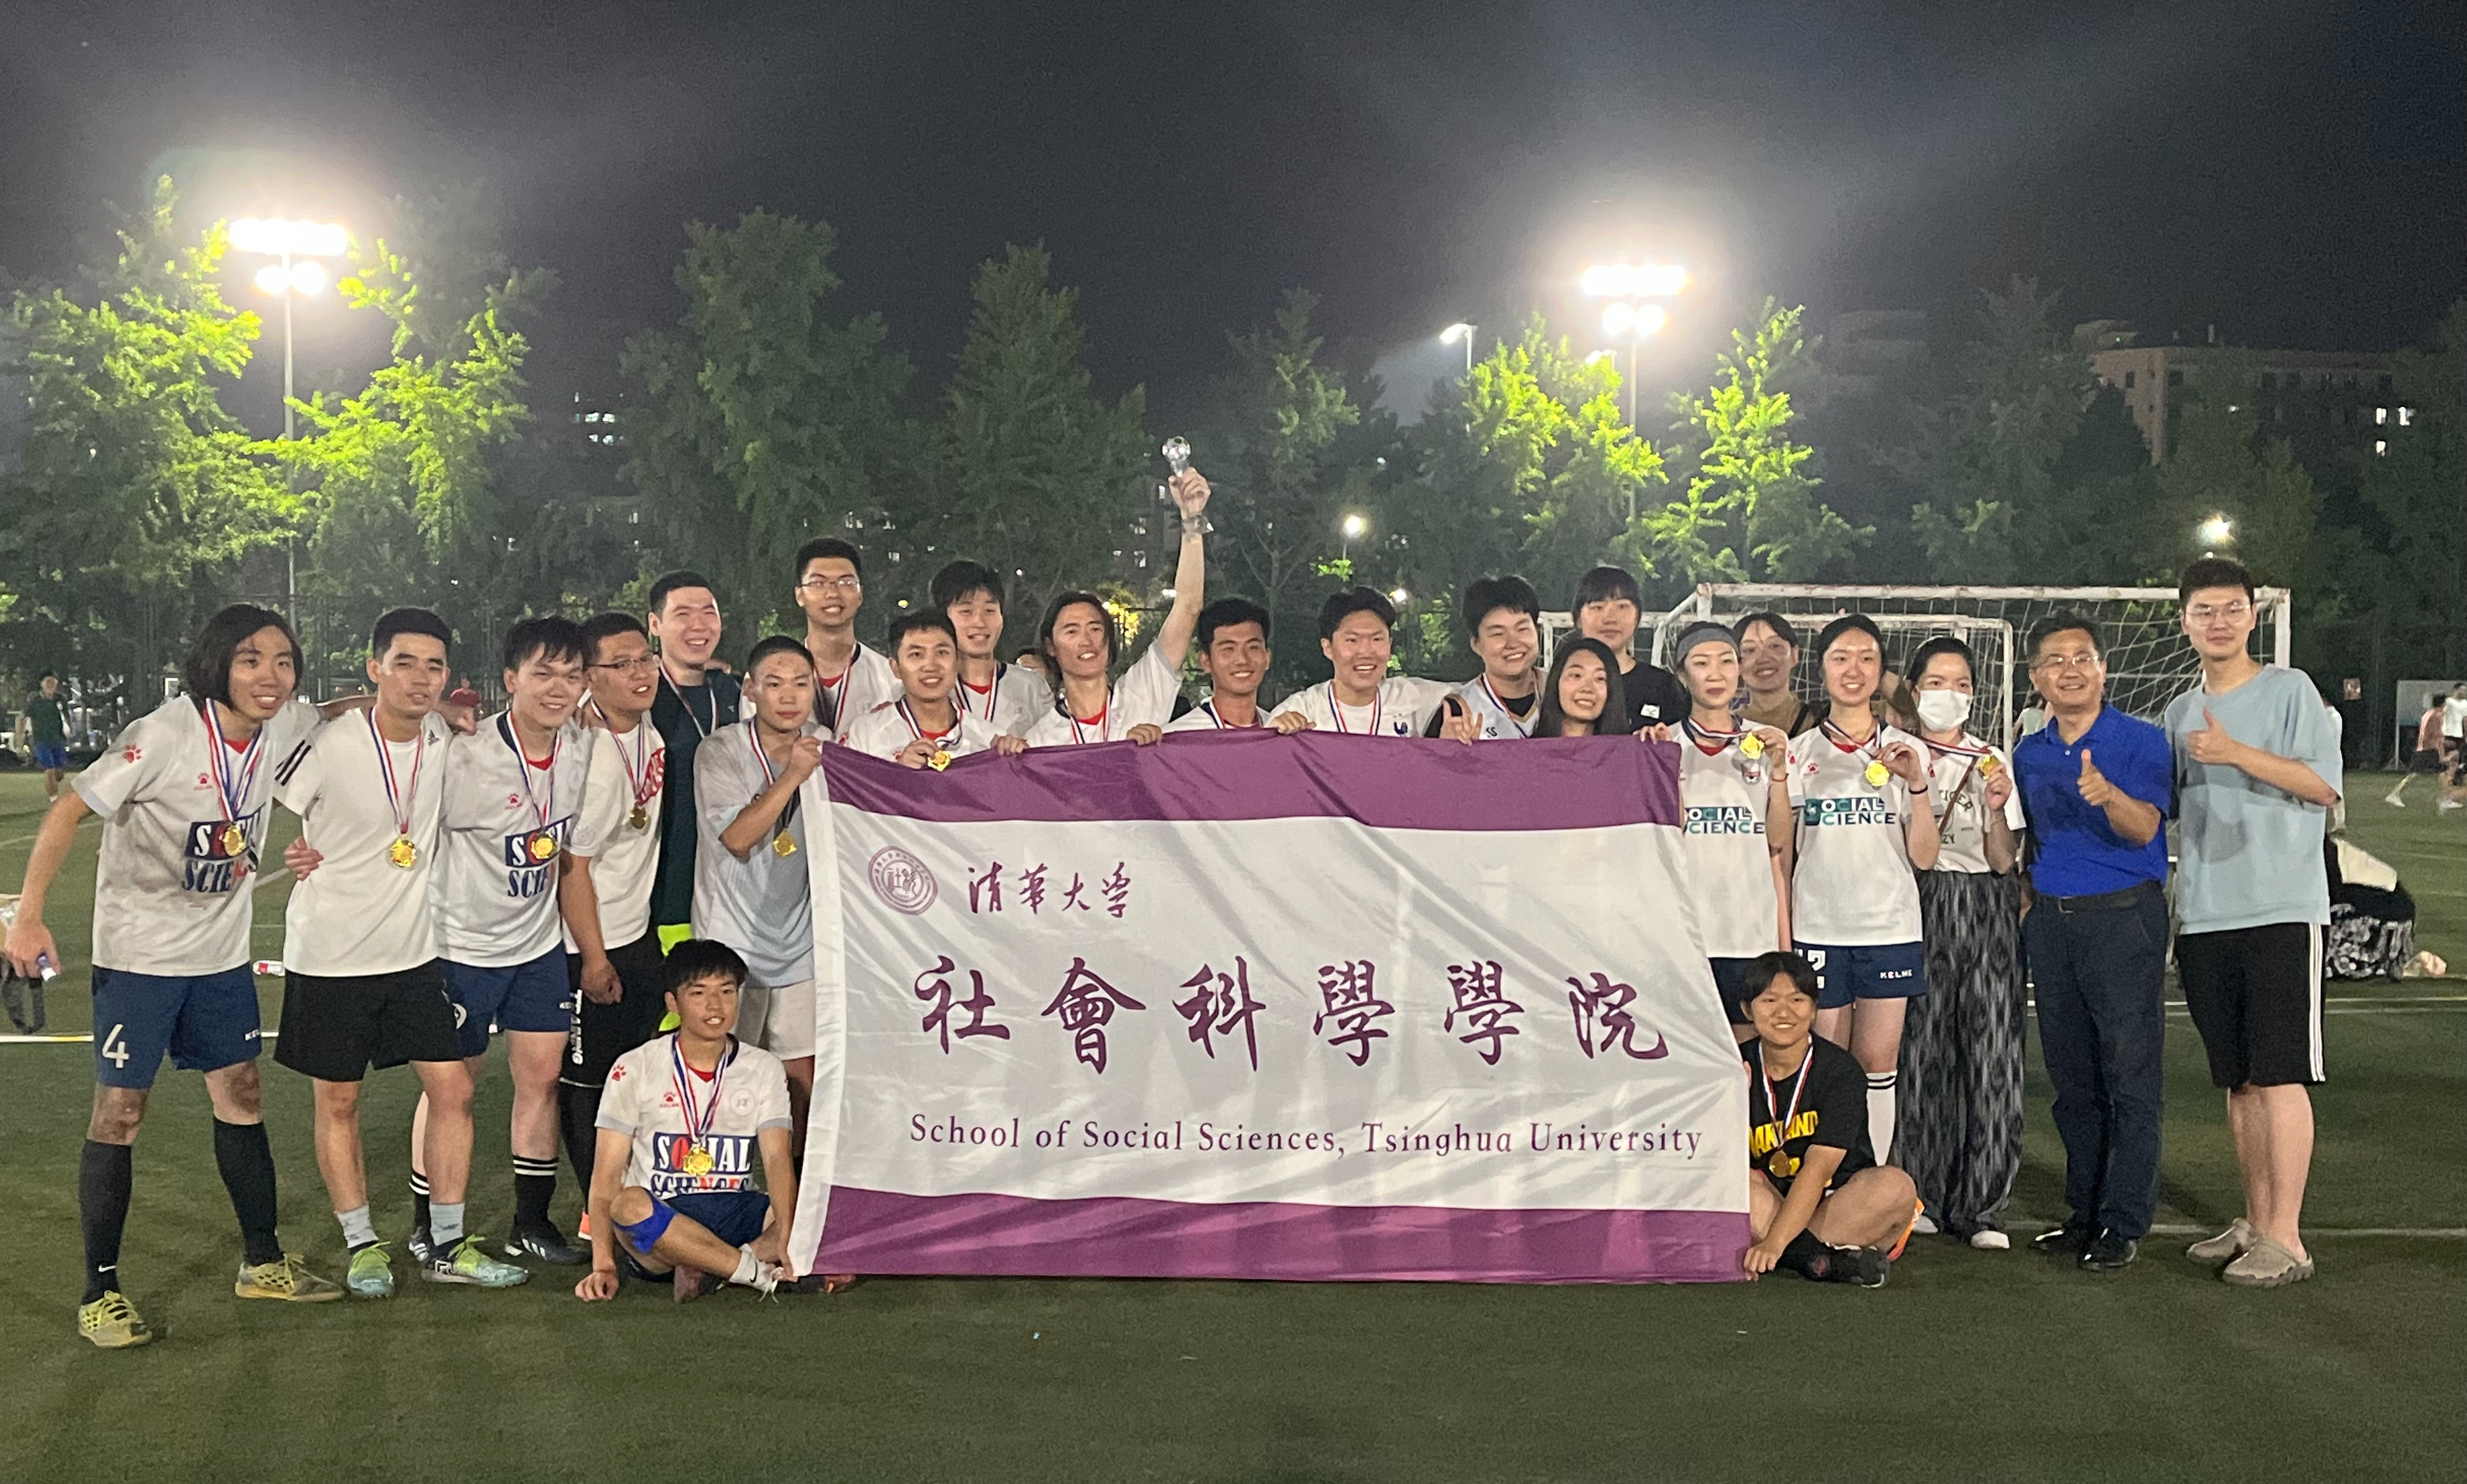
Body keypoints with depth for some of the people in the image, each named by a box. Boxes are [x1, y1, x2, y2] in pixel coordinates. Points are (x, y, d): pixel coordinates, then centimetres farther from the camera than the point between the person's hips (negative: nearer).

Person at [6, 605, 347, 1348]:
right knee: (119, 1112, -1)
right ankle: (100, 1292, 9)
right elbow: (69, 811, -21)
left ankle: (262, 1261, 25)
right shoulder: (164, 735, -23)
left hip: (222, 952, 6)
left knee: (242, 1095, 11)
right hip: (138, 952, -6)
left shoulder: (285, 726, -6)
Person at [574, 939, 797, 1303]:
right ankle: (761, 1273, -29)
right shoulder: (635, 1069, 2)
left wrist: (786, 1239, -23)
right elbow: (607, 1174, -3)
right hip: (660, 1220, -2)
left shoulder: (764, 1069, 9)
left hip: (737, 1215, 2)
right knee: (630, 1205, -38)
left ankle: (708, 1270, -26)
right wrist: (603, 1265, -18)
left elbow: (777, 1159, -4)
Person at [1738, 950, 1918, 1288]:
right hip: (1771, 1206, 2)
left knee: (1895, 1187, -33)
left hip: (1842, 1204, -2)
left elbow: (1818, 1168, -22)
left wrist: (1774, 1242, -33)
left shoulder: (1840, 1070, -11)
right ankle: (1827, 1260, -33)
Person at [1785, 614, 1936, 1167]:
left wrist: (1917, 785, -11)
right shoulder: (1799, 753, 6)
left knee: (1878, 1064, 1)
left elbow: (1924, 857, 2)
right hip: (1818, 929, 0)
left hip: (1890, 929, 1)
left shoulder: (1906, 751, 7)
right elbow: (1780, 855, 7)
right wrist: (1782, 939, 0)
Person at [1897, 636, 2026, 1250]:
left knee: (1993, 1054, -7)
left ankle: (1981, 1206, -2)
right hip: (1917, 906, -1)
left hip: (1985, 911, 1)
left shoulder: (1993, 761, 11)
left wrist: (1997, 809, -12)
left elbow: (2003, 862, 4)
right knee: (1921, 1051, -4)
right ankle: (1923, 1195, 7)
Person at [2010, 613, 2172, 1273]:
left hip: (2124, 917, -5)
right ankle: (2085, 1212, 19)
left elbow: (2144, 828, -19)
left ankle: (2123, 1224, 1)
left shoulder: (2142, 742, -4)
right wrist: (2030, 902, 12)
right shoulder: (2028, 753, 13)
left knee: (2131, 1076, -4)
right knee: (2072, 1078, 10)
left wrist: (2108, 795, -38)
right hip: (2051, 922, 6)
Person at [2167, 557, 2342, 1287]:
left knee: (2280, 1075, -8)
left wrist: (2237, 753, -17)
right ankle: (2254, 1223, 19)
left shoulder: (2291, 690, -1)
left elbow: (2325, 784, -11)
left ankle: (2285, 1239, -5)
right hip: (2203, 918, 6)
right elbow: (2163, 809, 22)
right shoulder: (2181, 712, 16)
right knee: (2238, 1079, 10)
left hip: (2281, 909, -6)